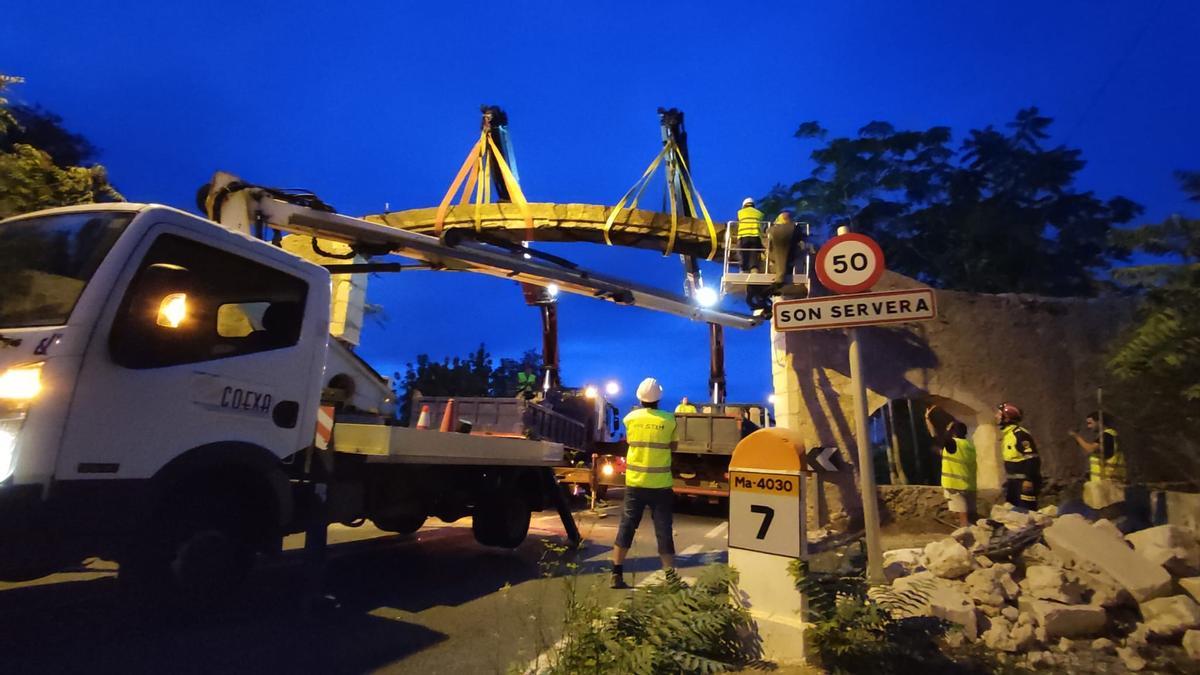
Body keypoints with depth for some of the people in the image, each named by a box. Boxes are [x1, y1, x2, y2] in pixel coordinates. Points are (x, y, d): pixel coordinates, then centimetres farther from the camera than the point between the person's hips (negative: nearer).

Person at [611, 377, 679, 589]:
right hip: (660, 483, -1)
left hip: (635, 481, 2)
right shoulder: (669, 420, -7)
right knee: (663, 530, 7)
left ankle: (616, 574, 11)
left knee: (626, 527, 9)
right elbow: (674, 446, 5)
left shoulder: (630, 418, -2)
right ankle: (671, 576, 13)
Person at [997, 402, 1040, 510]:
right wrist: (1009, 478, 23)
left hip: (1025, 481, -10)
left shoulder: (1020, 434, -18)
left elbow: (1032, 459, -23)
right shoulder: (1006, 434, 13)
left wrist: (1029, 480, -26)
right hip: (1013, 480, 10)